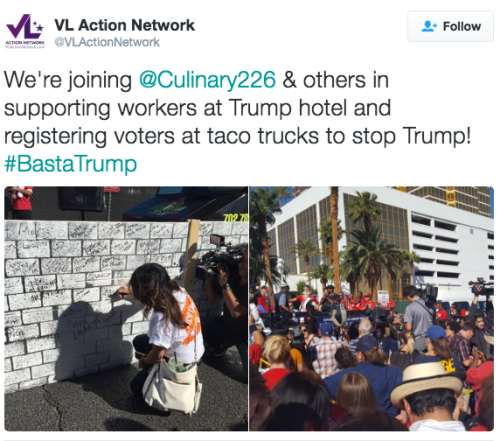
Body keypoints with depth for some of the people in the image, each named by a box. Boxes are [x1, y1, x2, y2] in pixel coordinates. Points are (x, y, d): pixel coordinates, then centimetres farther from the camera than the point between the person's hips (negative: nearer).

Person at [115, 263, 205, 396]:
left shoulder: (161, 318, -36)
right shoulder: (178, 291, -16)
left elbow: (157, 355, -21)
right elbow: (155, 292, 10)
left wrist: (144, 361, 1)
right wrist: (131, 291, 22)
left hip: (182, 363, -7)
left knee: (136, 386, 14)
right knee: (139, 341, 20)